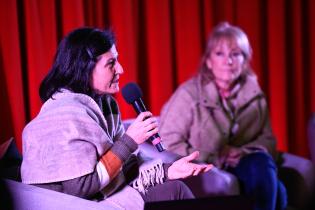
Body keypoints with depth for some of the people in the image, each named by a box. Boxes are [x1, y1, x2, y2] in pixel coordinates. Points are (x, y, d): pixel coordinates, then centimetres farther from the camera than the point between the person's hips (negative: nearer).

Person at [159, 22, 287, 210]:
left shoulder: (254, 95, 5)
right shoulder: (189, 94, -9)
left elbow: (268, 139, 9)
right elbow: (167, 143, -12)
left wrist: (245, 152, -13)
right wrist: (215, 158, -16)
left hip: (241, 166, 5)